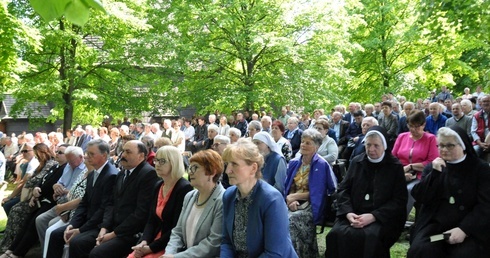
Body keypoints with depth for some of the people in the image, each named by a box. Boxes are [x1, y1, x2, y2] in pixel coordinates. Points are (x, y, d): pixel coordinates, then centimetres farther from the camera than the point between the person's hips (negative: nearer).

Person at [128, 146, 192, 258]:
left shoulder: (184, 188, -13)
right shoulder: (158, 186, 12)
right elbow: (151, 220, 11)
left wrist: (151, 247, -15)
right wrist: (144, 242, -6)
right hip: (155, 241, 7)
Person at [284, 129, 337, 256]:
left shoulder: (322, 165, -5)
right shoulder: (294, 163, 11)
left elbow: (317, 192, -6)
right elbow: (287, 187, 11)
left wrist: (295, 196, -8)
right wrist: (290, 200, -9)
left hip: (310, 206, -4)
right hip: (292, 204, 4)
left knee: (290, 220, -31)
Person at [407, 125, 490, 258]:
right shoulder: (433, 166, 13)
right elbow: (420, 197, 2)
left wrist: (464, 229, -17)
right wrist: (435, 173, -10)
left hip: (470, 228, -2)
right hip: (434, 224, 2)